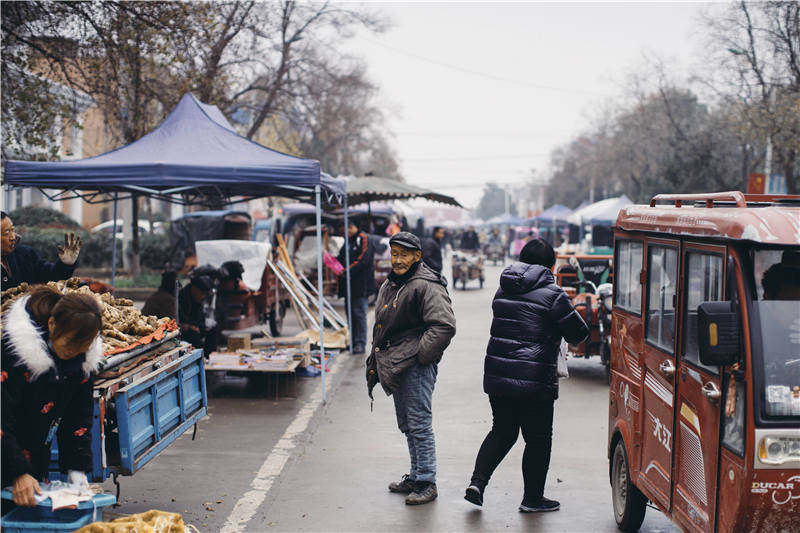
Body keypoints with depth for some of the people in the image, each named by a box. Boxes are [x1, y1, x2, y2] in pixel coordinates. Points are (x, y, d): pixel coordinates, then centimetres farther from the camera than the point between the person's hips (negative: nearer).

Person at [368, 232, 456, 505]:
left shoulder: (427, 286, -14)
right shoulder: (389, 285, 15)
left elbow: (445, 326, -22)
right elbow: (381, 326, 26)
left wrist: (420, 355, -19)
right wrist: (376, 361, 22)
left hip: (417, 366, -9)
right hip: (395, 366, 9)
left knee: (419, 424, -5)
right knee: (406, 424, 17)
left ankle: (426, 483, 4)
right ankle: (416, 476, 28)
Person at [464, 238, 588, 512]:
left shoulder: (503, 289, 10)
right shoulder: (552, 294, -9)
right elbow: (578, 334, -3)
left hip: (497, 375, 6)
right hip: (534, 380, -6)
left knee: (502, 432, 18)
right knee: (538, 439, 9)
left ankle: (477, 482, 5)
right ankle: (533, 498, 16)